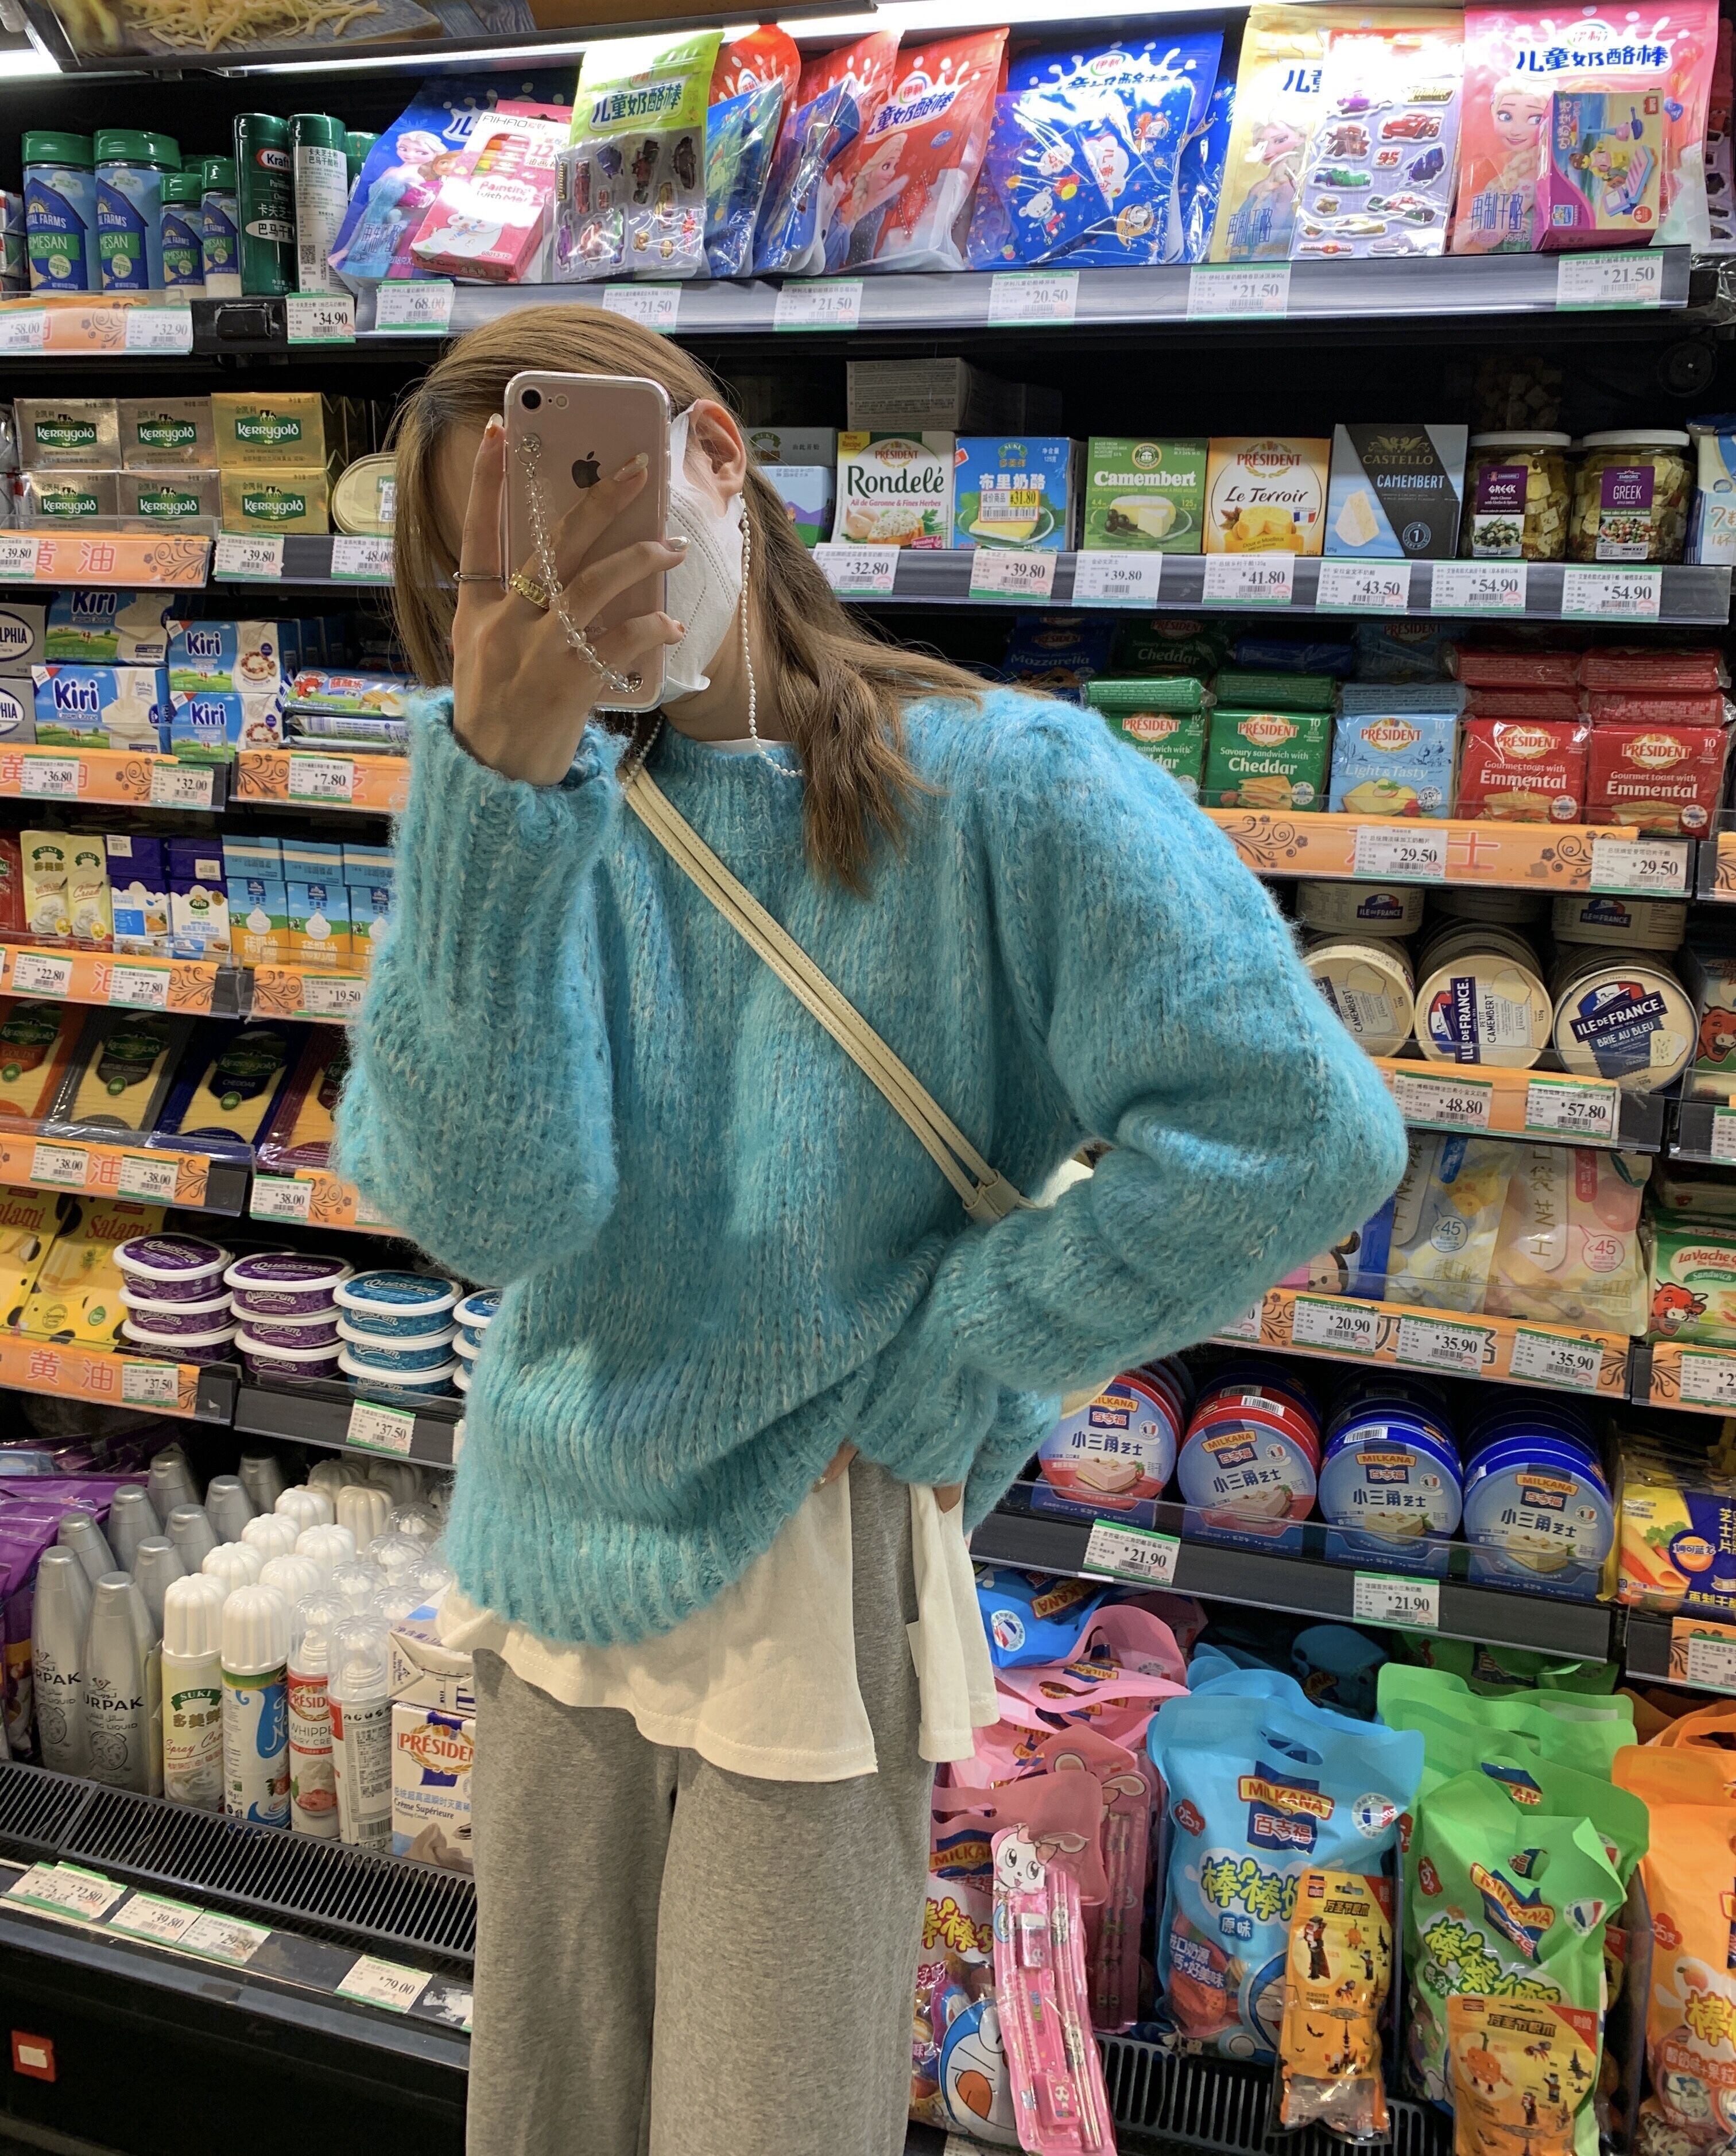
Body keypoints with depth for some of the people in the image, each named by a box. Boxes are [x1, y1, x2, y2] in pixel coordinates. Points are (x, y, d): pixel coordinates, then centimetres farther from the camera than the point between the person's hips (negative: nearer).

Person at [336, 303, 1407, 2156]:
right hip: (557, 1564, 5)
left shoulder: (1000, 787, -13)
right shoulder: (540, 823, -1)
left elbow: (1297, 1134, -21)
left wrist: (921, 1385, -16)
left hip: (812, 1581, -4)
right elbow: (481, 1209, -15)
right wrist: (501, 783, -24)